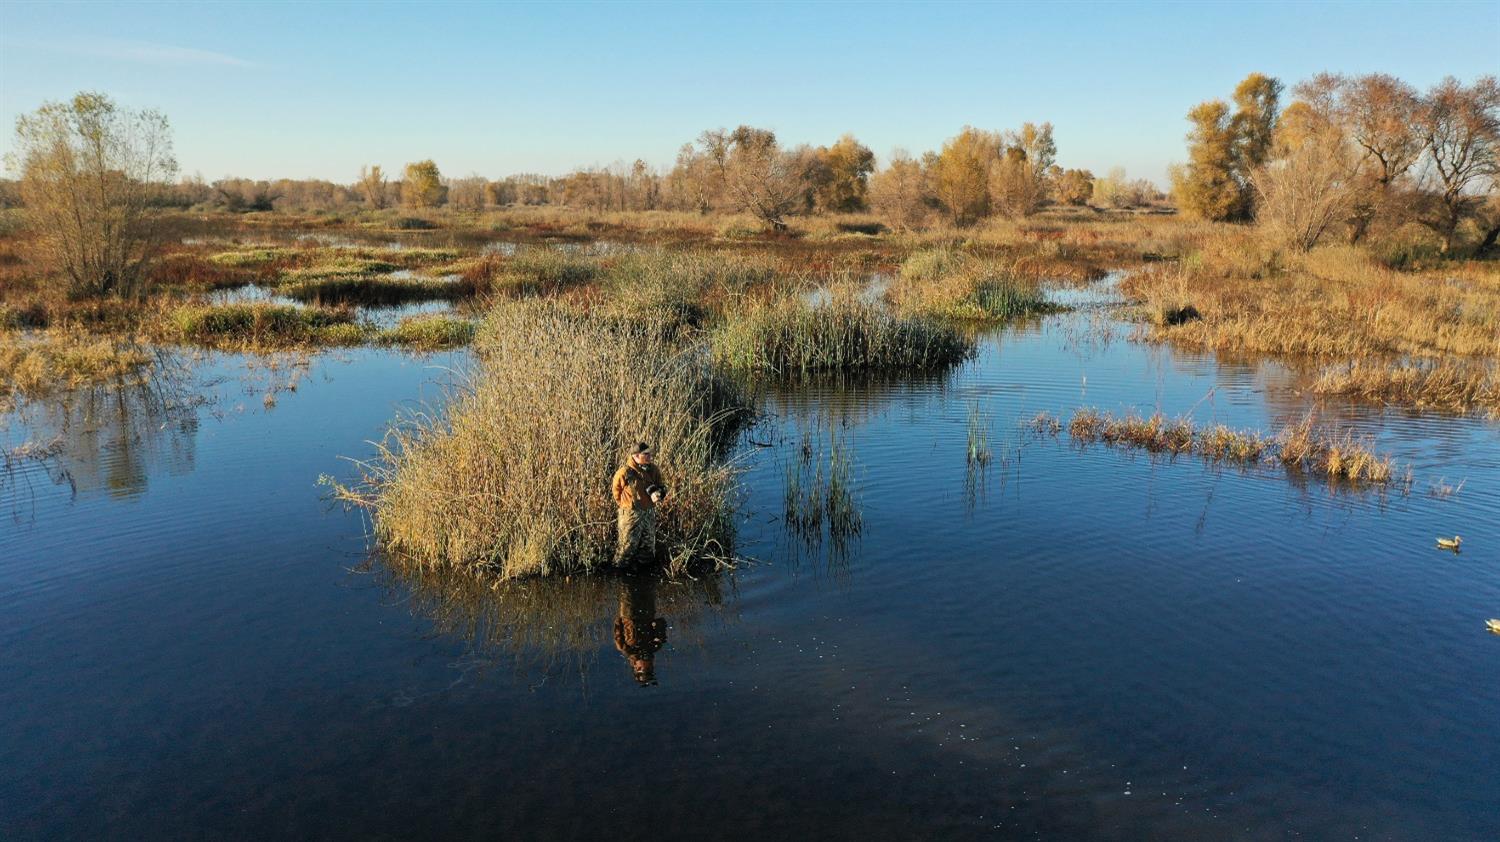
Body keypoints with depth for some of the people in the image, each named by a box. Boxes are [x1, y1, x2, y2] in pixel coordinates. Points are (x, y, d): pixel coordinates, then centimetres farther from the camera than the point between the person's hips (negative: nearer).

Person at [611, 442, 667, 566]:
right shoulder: (624, 472, -20)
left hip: (649, 513, 6)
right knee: (627, 545, 2)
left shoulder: (653, 469, -5)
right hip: (631, 514, -5)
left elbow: (661, 486, 8)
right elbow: (616, 490, -3)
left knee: (648, 545, 19)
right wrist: (627, 504, 6)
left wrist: (658, 494, -15)